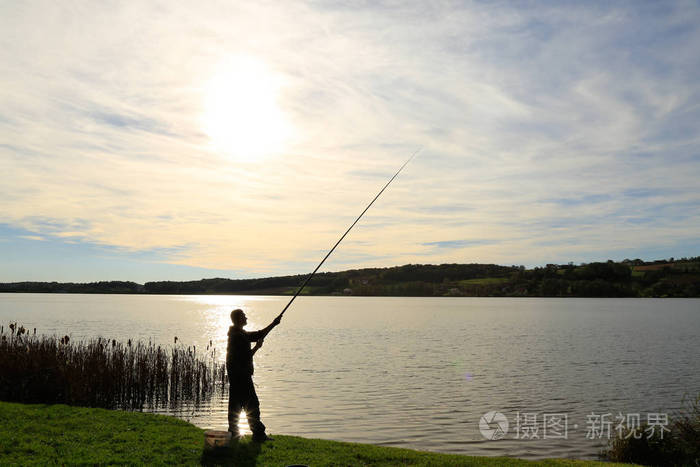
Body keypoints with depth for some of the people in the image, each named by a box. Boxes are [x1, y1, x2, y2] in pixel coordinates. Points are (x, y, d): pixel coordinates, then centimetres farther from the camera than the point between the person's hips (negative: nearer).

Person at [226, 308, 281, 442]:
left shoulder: (241, 333, 14)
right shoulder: (237, 336, -17)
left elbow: (258, 335, 19)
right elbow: (246, 356, -21)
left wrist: (273, 324, 16)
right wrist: (257, 347, -7)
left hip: (234, 375, 10)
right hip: (241, 375, -10)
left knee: (235, 404, 13)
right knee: (251, 405, -5)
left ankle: (233, 433, 19)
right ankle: (258, 434, -1)